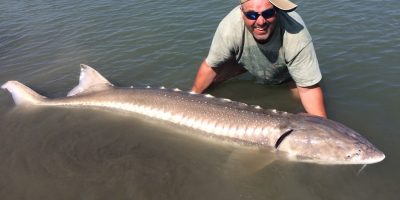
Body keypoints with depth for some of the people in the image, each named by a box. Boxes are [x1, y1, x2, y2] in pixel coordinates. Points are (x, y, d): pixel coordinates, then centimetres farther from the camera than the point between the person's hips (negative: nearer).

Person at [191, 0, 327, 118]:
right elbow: (211, 66, -22)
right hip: (246, 59, 1)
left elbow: (308, 88, -34)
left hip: (286, 70, -1)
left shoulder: (296, 36, -42)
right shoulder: (229, 28, -39)